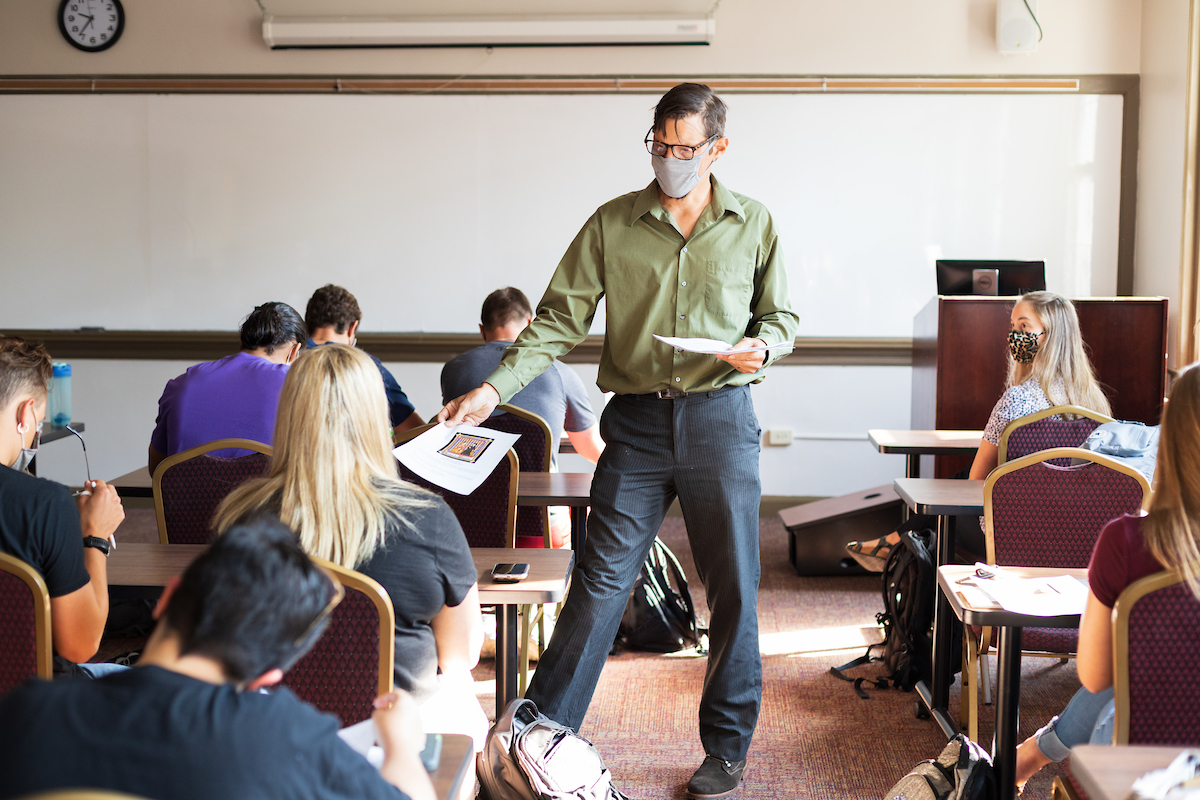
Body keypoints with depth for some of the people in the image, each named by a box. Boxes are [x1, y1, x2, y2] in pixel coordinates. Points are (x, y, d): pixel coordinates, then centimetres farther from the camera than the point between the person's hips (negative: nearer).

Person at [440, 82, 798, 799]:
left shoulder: (753, 224, 5)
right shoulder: (612, 224, 3)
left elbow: (782, 315, 13)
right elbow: (559, 319, 0)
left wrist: (761, 345, -11)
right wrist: (494, 389, -11)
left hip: (721, 418, 1)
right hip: (637, 422, 0)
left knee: (733, 587, 6)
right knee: (601, 579, -2)